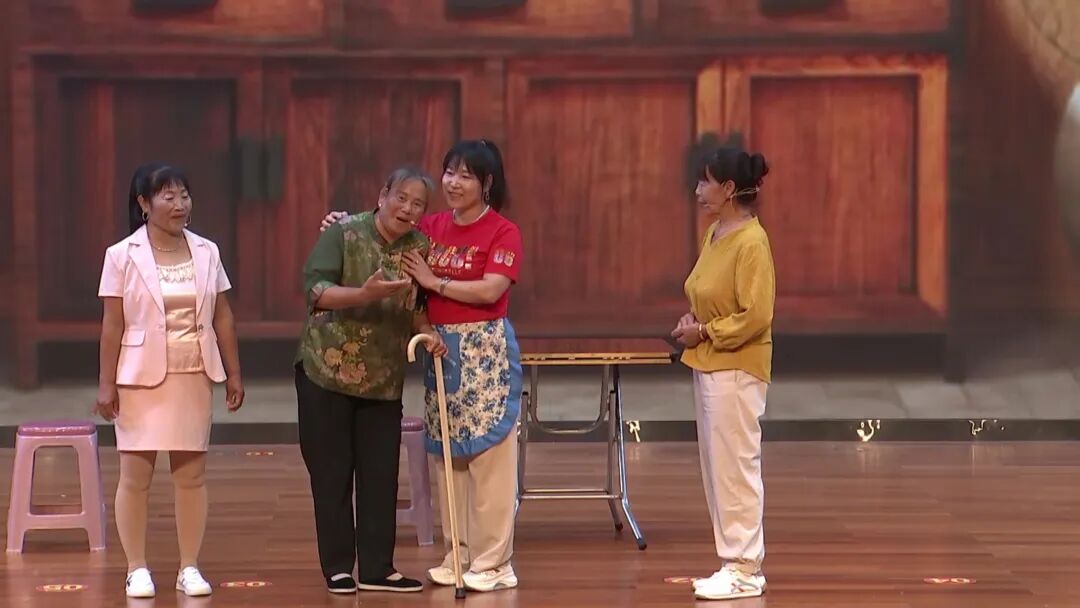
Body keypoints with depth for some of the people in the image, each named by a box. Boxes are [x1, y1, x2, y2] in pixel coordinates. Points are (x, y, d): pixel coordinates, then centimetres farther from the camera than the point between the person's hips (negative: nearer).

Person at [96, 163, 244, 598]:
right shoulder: (122, 257, -4)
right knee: (136, 475, 0)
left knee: (192, 473, 4)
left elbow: (223, 318, 8)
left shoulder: (206, 253, 5)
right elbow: (112, 326, -5)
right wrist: (106, 384, -7)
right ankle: (137, 570, 8)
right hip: (142, 377, -3)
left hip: (194, 377, 3)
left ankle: (190, 568, 12)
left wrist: (233, 374, 7)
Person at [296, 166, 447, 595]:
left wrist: (427, 332, -6)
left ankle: (377, 568, 13)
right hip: (326, 371, -4)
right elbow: (315, 289, -19)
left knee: (381, 476, 4)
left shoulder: (418, 248, 3)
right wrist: (366, 294, -33)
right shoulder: (344, 234, -10)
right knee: (332, 474, 1)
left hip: (384, 380, 4)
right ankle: (338, 568, 10)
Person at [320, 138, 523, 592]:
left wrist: (435, 282, -12)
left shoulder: (503, 232, -6)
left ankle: (493, 563, 0)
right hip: (440, 346, 6)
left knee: (488, 453, -4)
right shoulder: (432, 228, 10)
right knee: (445, 453, 8)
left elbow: (491, 290, -18)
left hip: (486, 348, -6)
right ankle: (457, 556, 17)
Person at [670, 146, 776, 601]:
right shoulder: (715, 233, 10)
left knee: (735, 467, -4)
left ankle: (744, 571, 3)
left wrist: (704, 333, -14)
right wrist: (692, 321, 4)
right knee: (717, 467, 13)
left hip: (736, 370, -9)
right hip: (708, 365, 9)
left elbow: (755, 317, -21)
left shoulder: (751, 242, -17)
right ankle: (737, 562, 20)